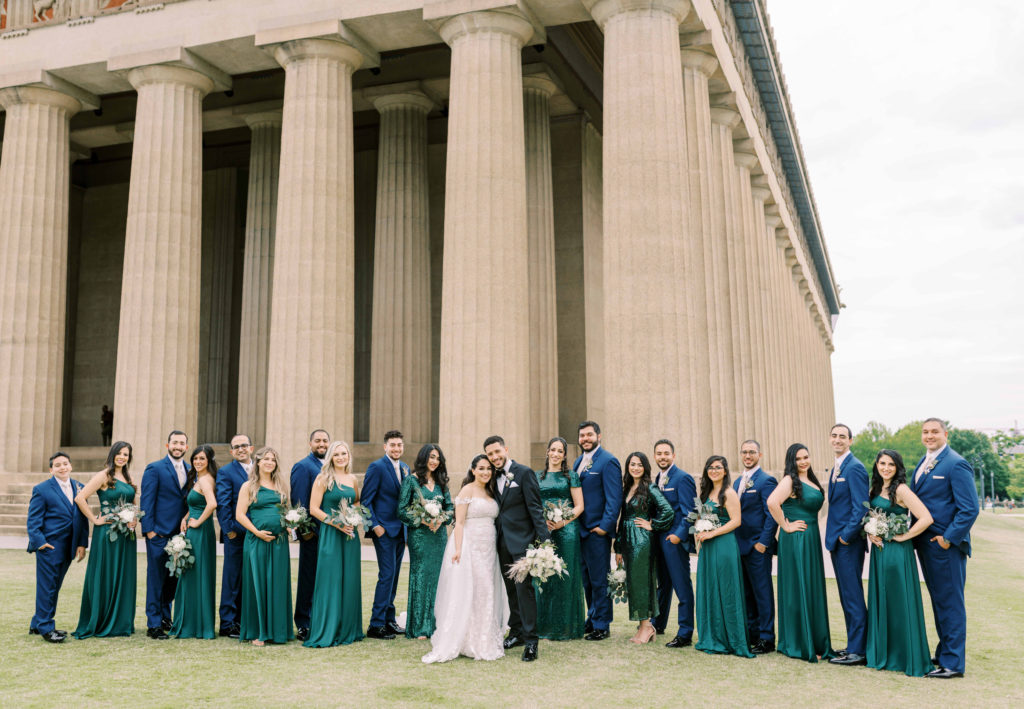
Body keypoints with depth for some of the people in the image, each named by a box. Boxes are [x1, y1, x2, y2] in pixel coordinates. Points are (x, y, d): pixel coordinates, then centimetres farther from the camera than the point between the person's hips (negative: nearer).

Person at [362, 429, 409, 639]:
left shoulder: (405, 468, 12)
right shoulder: (377, 467, -9)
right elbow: (366, 500, -11)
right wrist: (375, 525, -16)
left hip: (400, 530, 7)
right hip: (384, 529, -7)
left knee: (393, 575, 12)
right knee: (387, 575, -9)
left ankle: (388, 619, 20)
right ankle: (376, 625, -3)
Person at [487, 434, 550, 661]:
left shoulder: (524, 473, -7)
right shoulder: (494, 477, 12)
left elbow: (535, 507, -11)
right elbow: (497, 508, 14)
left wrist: (543, 538, -17)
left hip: (521, 540, -6)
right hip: (502, 541, 7)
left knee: (524, 588, -9)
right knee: (511, 589, 13)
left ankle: (530, 640, -5)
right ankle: (516, 632, 24)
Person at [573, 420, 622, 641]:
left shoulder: (608, 461, -9)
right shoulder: (578, 462, 16)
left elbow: (614, 498, -13)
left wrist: (605, 526, -17)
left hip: (597, 531, -8)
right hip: (580, 530, 8)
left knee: (599, 580, 0)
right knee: (586, 579, 14)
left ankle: (601, 625, 9)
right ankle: (592, 619, 25)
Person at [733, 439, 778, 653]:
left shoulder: (766, 481, -9)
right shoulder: (738, 482, 16)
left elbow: (772, 515, -12)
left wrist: (763, 543, -16)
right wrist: (734, 540, 13)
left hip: (758, 547, -8)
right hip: (740, 546, 8)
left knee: (762, 593, -2)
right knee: (746, 593, 13)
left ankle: (766, 639, 5)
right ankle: (751, 634, 22)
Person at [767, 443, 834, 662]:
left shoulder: (812, 481, 13)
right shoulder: (790, 480, -13)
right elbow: (772, 502, -28)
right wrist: (785, 526, -18)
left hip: (812, 539, 8)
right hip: (796, 540, -8)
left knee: (812, 589, 12)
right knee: (799, 589, -4)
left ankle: (815, 641, 21)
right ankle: (801, 645, 3)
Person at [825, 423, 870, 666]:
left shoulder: (854, 468, -13)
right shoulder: (837, 468, 16)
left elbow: (860, 506, -18)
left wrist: (847, 535, -18)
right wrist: (834, 537, 14)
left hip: (849, 542, -10)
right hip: (837, 541, 10)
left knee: (853, 596, -5)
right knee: (847, 596, 14)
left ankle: (858, 651, 1)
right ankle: (853, 645, 22)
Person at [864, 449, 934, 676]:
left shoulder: (901, 490, -13)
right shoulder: (875, 490, 10)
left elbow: (926, 518, -21)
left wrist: (904, 536, -14)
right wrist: (870, 533, 3)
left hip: (897, 552, -8)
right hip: (879, 551, 8)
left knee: (900, 603, -3)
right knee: (880, 602, 12)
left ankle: (909, 658, 7)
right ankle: (882, 654, 23)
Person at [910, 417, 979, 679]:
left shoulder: (956, 465, -12)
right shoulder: (923, 464, 14)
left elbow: (970, 509, -16)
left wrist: (948, 538, -18)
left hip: (946, 544, -8)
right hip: (925, 543, 8)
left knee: (950, 603, -1)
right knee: (938, 601, 16)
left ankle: (953, 663, 6)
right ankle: (944, 654, 27)